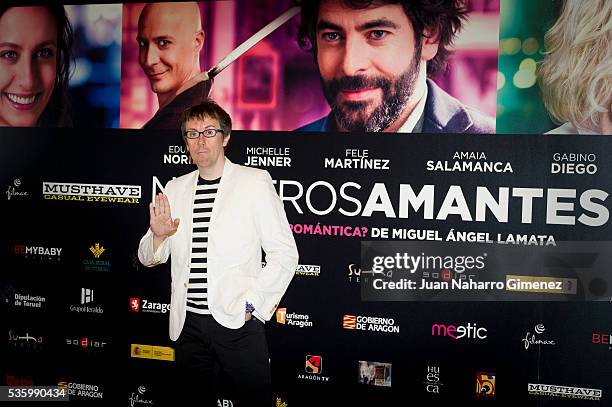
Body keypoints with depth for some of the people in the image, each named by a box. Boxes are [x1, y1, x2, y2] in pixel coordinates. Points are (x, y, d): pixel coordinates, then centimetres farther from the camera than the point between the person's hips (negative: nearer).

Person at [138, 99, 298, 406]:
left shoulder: (254, 182, -4)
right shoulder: (175, 189, 9)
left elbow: (285, 253, -5)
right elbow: (149, 258, 13)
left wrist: (251, 303, -11)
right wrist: (158, 235, -8)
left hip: (237, 322, -4)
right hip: (187, 322, 4)